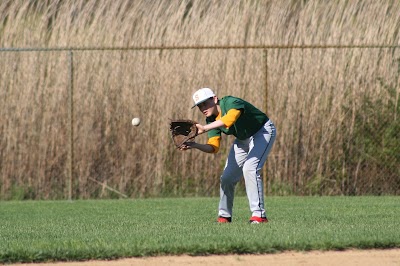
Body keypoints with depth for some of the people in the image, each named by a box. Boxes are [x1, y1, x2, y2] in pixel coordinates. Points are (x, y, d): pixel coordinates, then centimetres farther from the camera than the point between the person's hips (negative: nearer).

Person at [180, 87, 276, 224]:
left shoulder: (231, 103, -32)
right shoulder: (212, 120, -9)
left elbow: (229, 119, -55)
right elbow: (213, 147, -12)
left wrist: (204, 128, -60)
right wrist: (195, 145, -30)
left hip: (263, 131, -8)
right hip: (243, 139, 8)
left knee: (250, 168, -26)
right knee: (227, 177, 3)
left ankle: (259, 215, -23)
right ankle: (224, 216, 20)